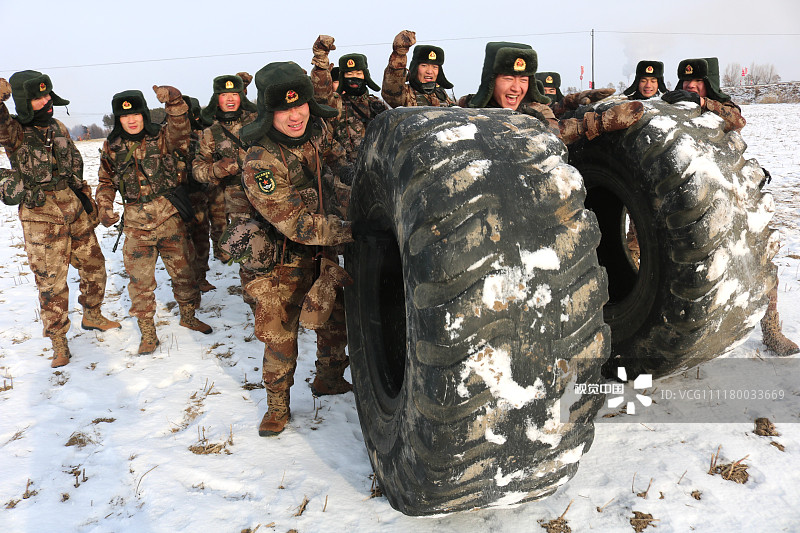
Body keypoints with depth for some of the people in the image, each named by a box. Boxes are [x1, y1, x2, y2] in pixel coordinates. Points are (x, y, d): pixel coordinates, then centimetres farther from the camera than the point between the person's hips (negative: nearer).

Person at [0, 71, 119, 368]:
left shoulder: (58, 128, 8)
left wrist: (84, 196, 18)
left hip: (74, 209, 6)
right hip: (41, 216, -6)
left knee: (93, 264, 15)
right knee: (51, 280, 0)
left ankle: (92, 316, 38)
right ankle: (58, 341, 14)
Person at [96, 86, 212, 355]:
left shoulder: (161, 137, -3)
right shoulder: (112, 147, 4)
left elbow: (179, 132, -25)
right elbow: (106, 182, 15)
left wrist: (175, 102, -42)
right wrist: (105, 207, -2)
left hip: (169, 216, -1)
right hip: (136, 223, 1)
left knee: (182, 270, 9)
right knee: (141, 279, 3)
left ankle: (188, 315, 31)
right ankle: (147, 331, 18)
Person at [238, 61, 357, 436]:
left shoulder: (317, 130, -9)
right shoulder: (261, 163, -29)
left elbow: (337, 162, 12)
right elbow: (297, 224, -30)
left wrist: (349, 194, -7)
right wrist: (353, 230, -33)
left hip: (325, 251, 6)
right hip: (285, 261, -6)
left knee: (336, 319, 19)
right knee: (281, 335, 3)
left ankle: (329, 378, 43)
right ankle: (277, 406, 25)